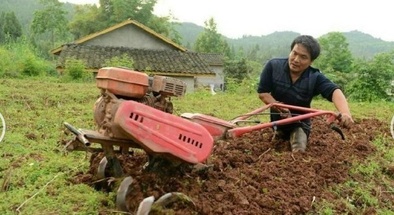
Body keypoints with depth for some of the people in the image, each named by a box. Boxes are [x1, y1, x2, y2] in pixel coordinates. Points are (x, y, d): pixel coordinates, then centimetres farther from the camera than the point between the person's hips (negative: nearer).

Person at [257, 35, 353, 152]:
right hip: (277, 120, 2)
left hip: (300, 122, -2)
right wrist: (278, 106, -35)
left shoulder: (315, 78, -24)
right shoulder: (273, 65, -21)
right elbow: (262, 92, -17)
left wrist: (345, 113, -63)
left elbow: (334, 91, -42)